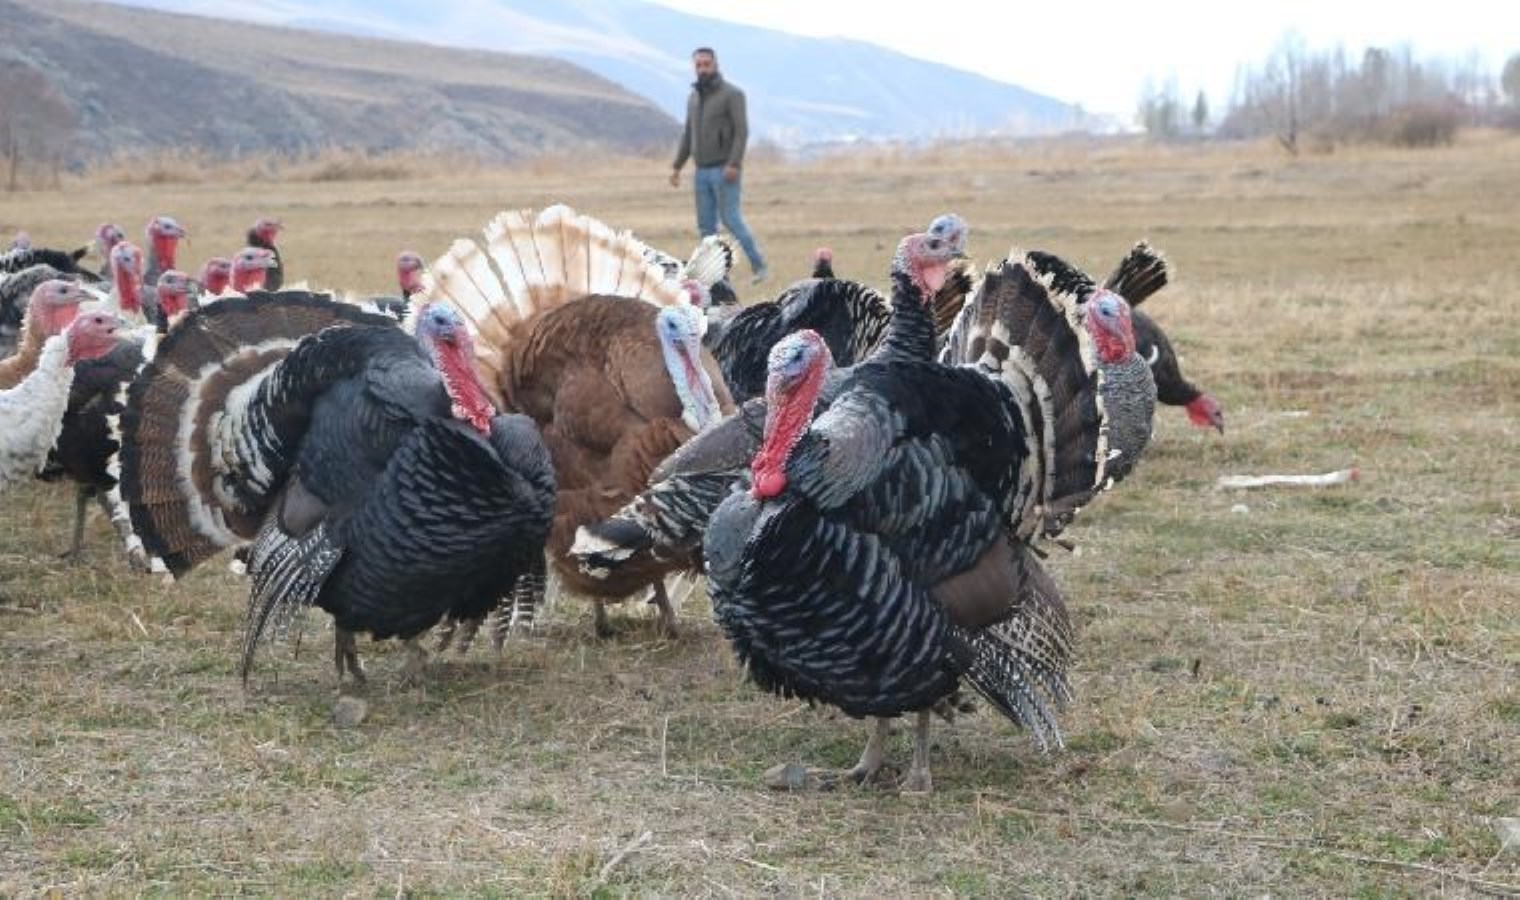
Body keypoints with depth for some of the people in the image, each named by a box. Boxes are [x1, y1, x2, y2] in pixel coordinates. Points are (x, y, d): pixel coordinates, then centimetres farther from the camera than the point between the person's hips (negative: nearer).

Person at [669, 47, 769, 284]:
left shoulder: (732, 94, -6)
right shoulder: (693, 97, 15)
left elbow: (742, 131, -13)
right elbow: (688, 135, 20)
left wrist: (734, 164, -23)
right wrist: (677, 166, 13)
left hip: (724, 170, -7)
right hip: (702, 171, 7)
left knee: (731, 218, -12)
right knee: (706, 224, 4)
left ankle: (759, 267, -6)